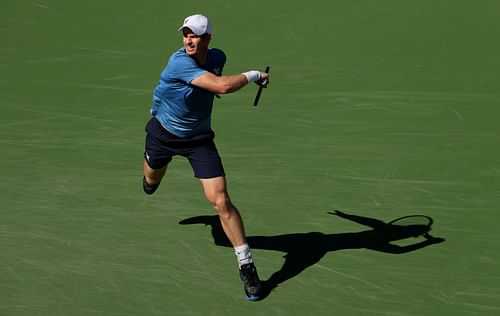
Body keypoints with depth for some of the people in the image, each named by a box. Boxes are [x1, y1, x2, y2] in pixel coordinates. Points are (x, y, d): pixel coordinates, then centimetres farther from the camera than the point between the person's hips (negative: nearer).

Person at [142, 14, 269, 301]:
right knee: (151, 183, 28)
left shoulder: (218, 57, -13)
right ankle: (153, 176, 70)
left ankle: (247, 266, -5)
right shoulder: (179, 62, -33)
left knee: (221, 201, -13)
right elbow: (223, 86, -43)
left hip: (199, 139, 2)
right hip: (163, 131, -1)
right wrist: (253, 75, -31)